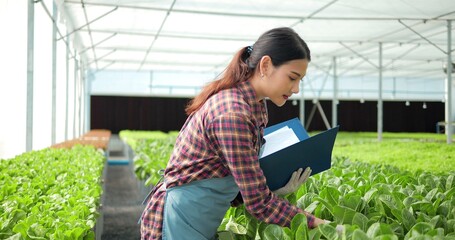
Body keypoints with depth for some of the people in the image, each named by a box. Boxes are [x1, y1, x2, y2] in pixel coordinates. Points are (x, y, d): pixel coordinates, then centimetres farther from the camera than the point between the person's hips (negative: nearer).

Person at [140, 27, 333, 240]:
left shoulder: (256, 107, 4)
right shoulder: (232, 113, -25)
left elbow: (247, 186, 8)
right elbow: (258, 202, -22)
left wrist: (278, 190, -8)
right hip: (181, 222, -9)